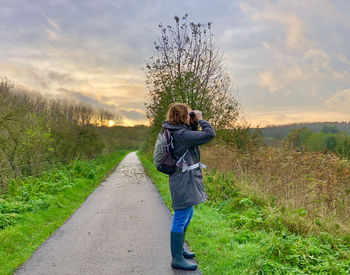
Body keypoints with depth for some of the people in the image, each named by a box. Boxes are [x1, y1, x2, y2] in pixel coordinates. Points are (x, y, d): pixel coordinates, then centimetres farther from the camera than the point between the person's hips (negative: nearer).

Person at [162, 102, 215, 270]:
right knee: (181, 220, -1)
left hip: (183, 181, 11)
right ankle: (177, 259, 10)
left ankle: (178, 249, 38)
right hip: (184, 182, -11)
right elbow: (209, 134, -22)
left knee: (187, 216, 23)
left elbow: (193, 138, 22)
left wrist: (193, 124, 9)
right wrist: (200, 119, -7)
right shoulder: (182, 134, -22)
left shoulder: (177, 132, 10)